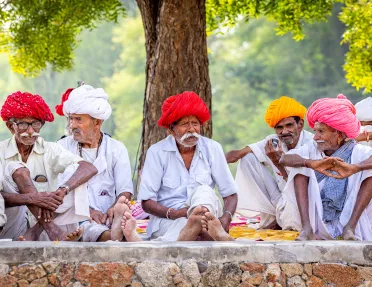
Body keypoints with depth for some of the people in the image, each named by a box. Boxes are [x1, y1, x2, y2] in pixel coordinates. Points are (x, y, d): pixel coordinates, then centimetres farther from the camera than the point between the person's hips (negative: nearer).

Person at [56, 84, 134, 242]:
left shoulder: (117, 149, 15)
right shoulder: (63, 146, 13)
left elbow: (125, 191, 5)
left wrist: (114, 209, -21)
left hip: (107, 217, 1)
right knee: (105, 235, -41)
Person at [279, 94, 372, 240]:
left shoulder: (356, 152, -4)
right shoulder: (311, 150, 2)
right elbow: (284, 159, -18)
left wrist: (353, 168, -47)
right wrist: (311, 163, -39)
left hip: (349, 216, -2)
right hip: (317, 222, 2)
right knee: (301, 166, -11)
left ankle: (350, 227, -22)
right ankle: (306, 227, -23)